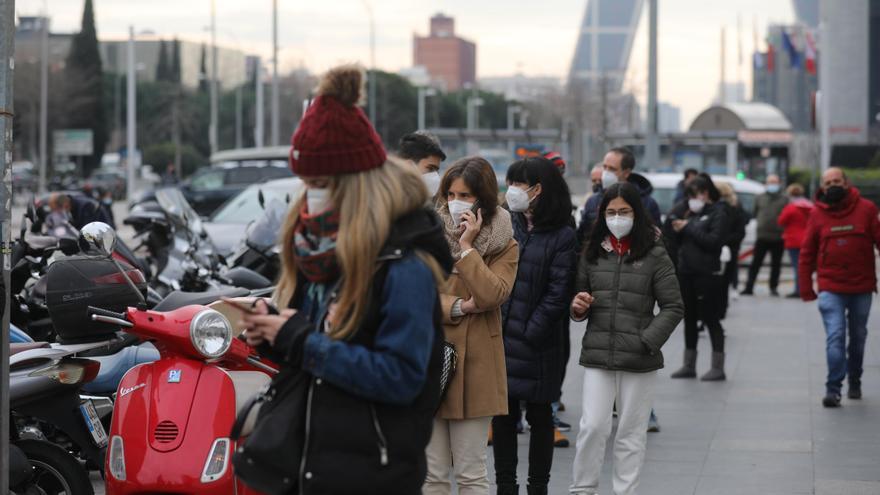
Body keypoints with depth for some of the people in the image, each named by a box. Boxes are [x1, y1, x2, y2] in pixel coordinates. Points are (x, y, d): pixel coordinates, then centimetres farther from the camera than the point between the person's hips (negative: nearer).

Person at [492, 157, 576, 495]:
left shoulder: (562, 236, -5)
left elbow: (557, 293, -9)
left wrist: (529, 334, -13)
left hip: (536, 343, -4)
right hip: (498, 337, 4)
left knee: (539, 416, 7)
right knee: (503, 414, 7)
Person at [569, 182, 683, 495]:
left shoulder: (654, 255, -2)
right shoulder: (592, 254, 8)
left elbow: (673, 307, -1)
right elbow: (578, 300, 19)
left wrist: (648, 341, -11)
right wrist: (578, 307, -5)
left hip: (638, 360, -2)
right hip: (597, 355, 2)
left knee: (631, 433, 6)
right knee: (592, 426, -4)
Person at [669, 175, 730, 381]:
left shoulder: (718, 213, -6)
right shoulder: (693, 213, 17)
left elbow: (714, 241, -18)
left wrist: (689, 228, -15)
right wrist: (679, 230, 0)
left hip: (707, 274, -8)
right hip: (687, 272, 8)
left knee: (710, 319, -4)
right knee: (689, 320, 11)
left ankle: (718, 368, 1)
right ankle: (689, 366, 19)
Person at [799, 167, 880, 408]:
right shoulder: (818, 214, 0)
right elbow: (806, 253, 4)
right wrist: (806, 289, 2)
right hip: (830, 288, -1)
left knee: (858, 338, 16)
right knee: (835, 337, -13)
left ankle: (854, 381, 34)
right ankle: (833, 389, -13)